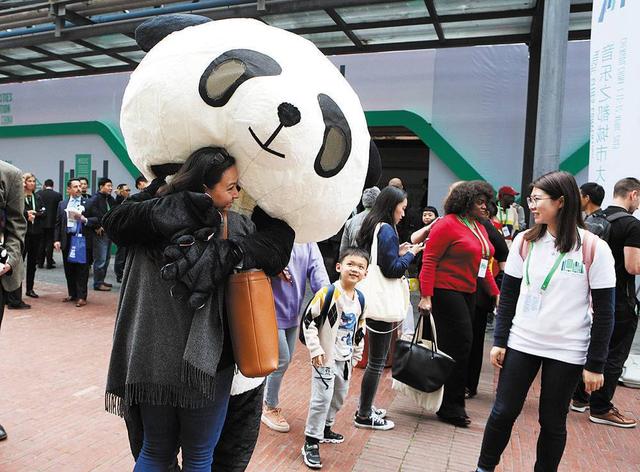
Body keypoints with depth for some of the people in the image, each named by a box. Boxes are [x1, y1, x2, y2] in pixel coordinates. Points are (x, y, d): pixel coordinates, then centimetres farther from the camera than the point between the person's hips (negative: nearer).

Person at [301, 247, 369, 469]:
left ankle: (325, 429, 41)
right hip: (325, 356, -7)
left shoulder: (360, 299, 2)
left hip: (345, 358, 8)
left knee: (340, 396, 20)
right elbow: (308, 321, -17)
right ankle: (311, 442, 8)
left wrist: (356, 355, 17)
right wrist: (315, 349, -19)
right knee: (322, 398, -6)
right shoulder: (327, 293, -20)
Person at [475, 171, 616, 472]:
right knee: (503, 412, 7)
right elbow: (508, 296, 5)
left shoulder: (594, 249, -9)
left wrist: (595, 364, -6)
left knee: (552, 422, 10)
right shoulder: (524, 242, 0)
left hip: (567, 351, -2)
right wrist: (499, 341, 2)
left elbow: (604, 312, -6)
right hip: (521, 343, 2)